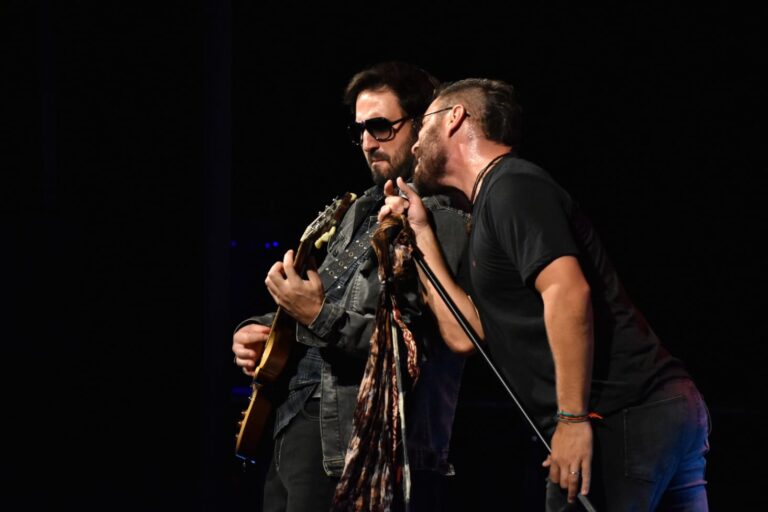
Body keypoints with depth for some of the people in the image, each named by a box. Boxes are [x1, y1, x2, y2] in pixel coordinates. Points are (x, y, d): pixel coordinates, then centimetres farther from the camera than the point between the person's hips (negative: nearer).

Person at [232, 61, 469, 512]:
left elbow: (417, 345, -20)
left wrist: (321, 317, -24)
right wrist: (260, 331, 11)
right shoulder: (362, 212, 20)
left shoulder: (445, 221, -10)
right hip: (298, 429, 9)